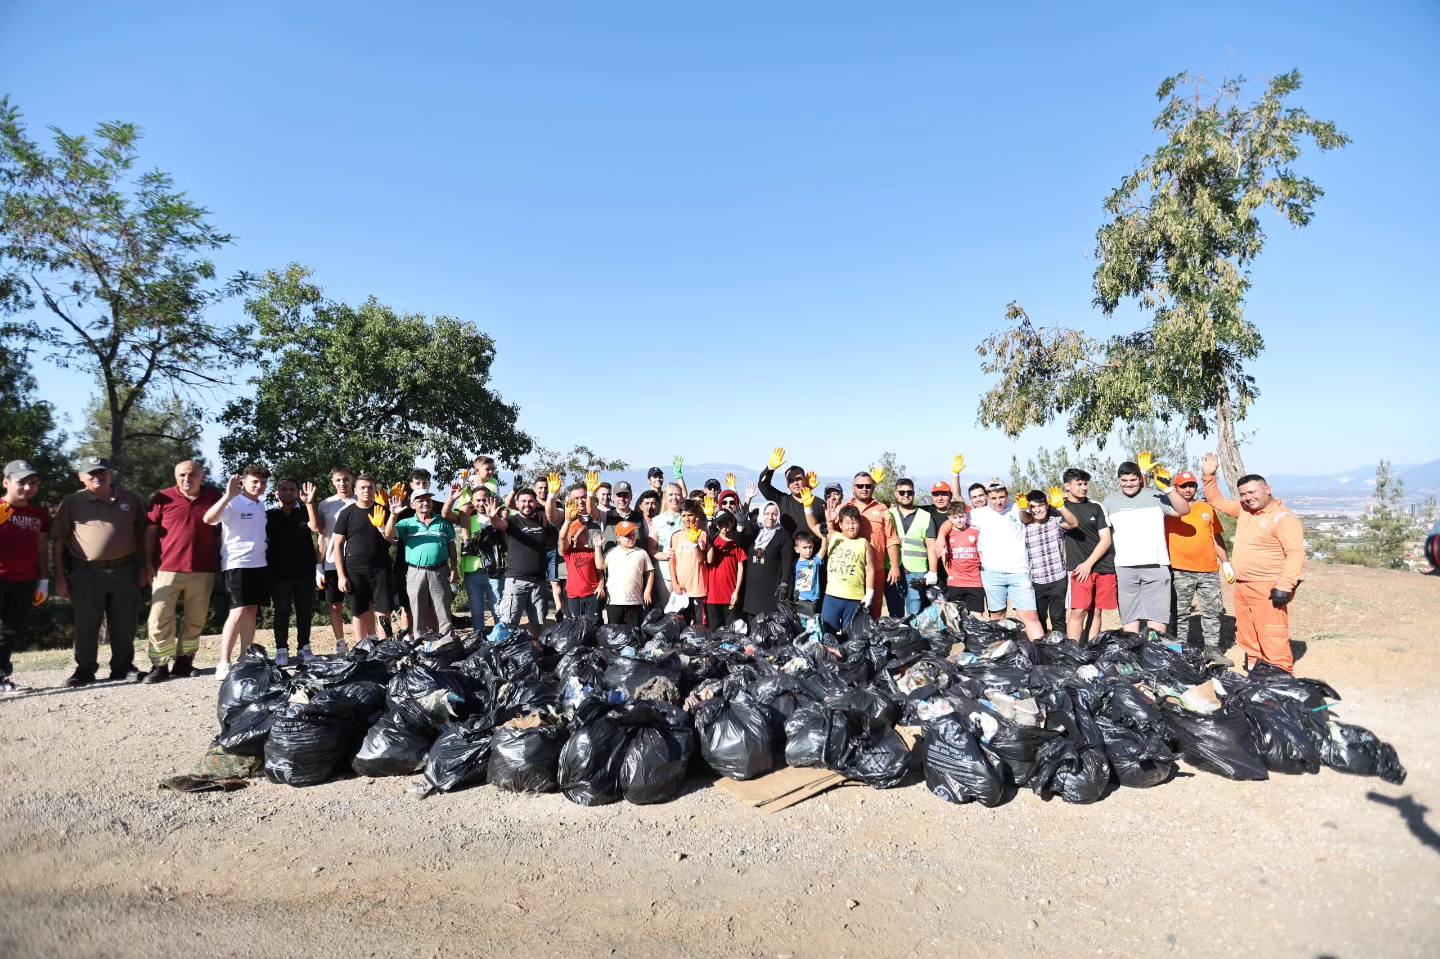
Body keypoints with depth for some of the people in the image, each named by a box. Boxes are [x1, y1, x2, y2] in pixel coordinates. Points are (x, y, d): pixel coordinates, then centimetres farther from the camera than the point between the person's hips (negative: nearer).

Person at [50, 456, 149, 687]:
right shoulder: (72, 503, 2)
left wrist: (144, 567, 8)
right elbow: (58, 540, 4)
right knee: (86, 625, 5)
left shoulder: (130, 499, 8)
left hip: (125, 571, 1)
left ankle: (122, 668, 18)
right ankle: (85, 670, 18)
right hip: (86, 573, -1)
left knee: (124, 624, 6)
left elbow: (142, 534, 13)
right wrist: (60, 577, -1)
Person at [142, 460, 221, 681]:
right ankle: (160, 665, 7)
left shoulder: (214, 497, 7)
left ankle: (183, 661, 19)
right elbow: (150, 532, 6)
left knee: (196, 620, 7)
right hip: (167, 569, -1)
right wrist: (149, 565, 2)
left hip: (203, 571, 1)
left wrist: (219, 560, 10)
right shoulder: (163, 498, 3)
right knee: (160, 618, -2)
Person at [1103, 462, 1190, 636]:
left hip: (1156, 565, -1)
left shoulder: (1156, 497, 4)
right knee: (1129, 614, 6)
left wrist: (1169, 489, -19)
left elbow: (1184, 510, -5)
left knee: (1157, 613, -1)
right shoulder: (1110, 501, 10)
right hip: (1125, 567, 2)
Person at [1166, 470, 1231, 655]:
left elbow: (1217, 538, 16)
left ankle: (1213, 650, 17)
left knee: (1212, 611, 8)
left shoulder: (1208, 509, 13)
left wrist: (1226, 563, 12)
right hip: (1180, 571, -3)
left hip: (1209, 570, 3)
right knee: (1180, 613, 2)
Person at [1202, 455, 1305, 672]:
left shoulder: (1284, 518, -12)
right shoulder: (1243, 511, 12)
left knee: (1272, 637, -10)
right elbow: (1217, 501, 25)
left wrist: (1285, 585, -26)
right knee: (1247, 637, 14)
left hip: (1269, 589, -8)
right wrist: (1209, 476, 13)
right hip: (1243, 587, 8)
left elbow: (1296, 553, -19)